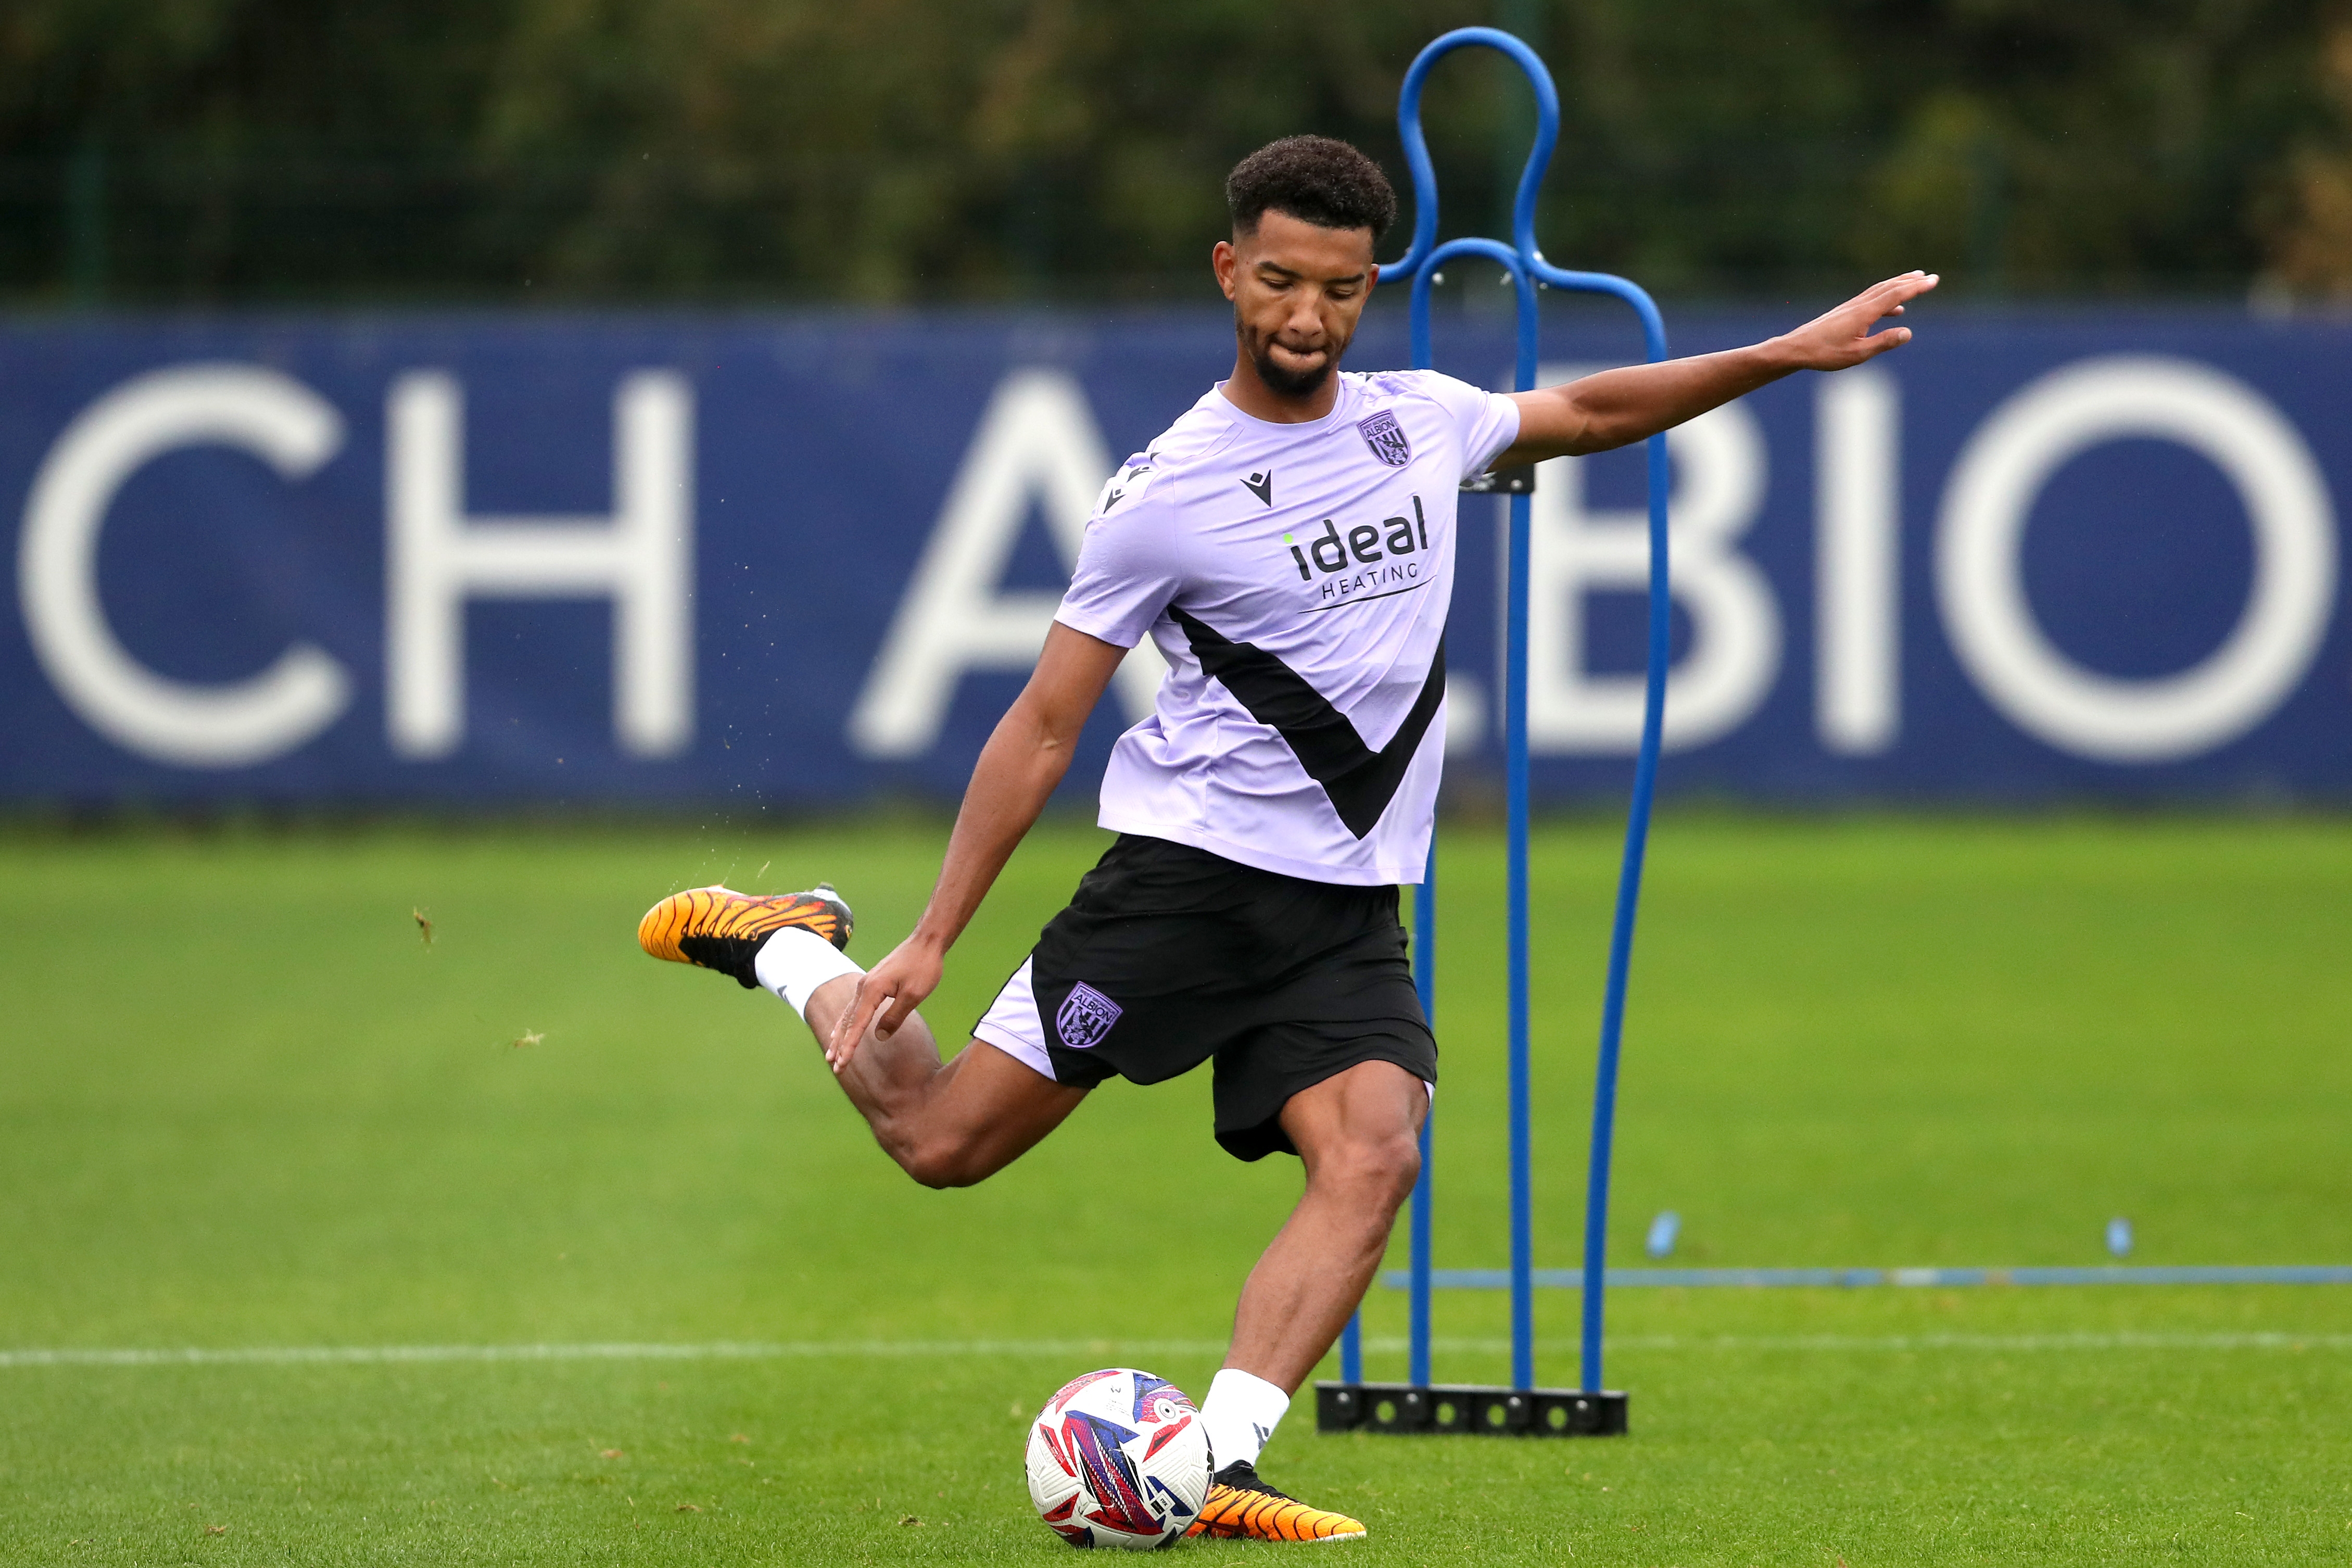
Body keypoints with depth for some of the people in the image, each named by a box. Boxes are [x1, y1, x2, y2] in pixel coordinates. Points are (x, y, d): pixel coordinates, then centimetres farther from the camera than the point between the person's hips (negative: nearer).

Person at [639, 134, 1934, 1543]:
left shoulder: (1418, 420, 7)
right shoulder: (1167, 494, -8)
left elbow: (1584, 412, 27)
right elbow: (1045, 727, -4)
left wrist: (1787, 354, 20)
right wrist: (935, 940, -7)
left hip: (1351, 915, 4)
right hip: (1189, 879, -4)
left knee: (1374, 1157, -21)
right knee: (943, 1141, -6)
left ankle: (1219, 1468, -25)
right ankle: (796, 954, 23)